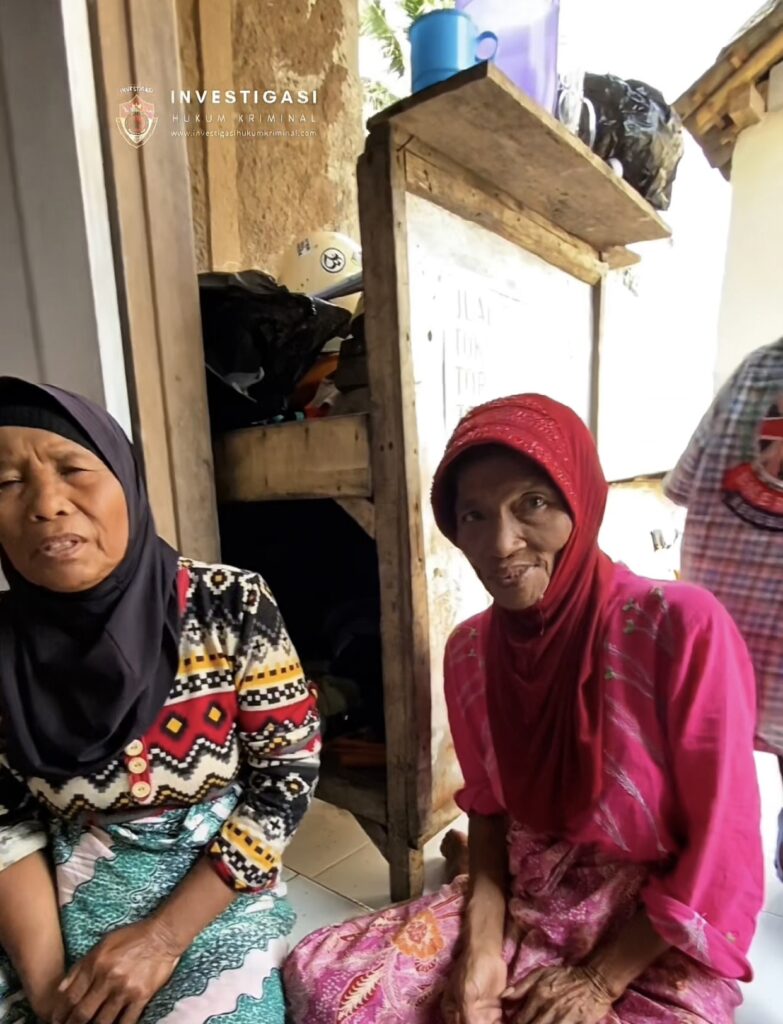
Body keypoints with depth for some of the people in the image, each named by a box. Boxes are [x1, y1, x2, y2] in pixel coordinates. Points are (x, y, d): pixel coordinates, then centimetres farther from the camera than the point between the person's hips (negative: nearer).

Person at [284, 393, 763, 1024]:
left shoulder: (683, 626, -22)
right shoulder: (469, 650, -6)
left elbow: (724, 850, -15)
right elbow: (489, 807, 6)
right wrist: (482, 945, -6)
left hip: (660, 938, -3)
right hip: (522, 902, 4)